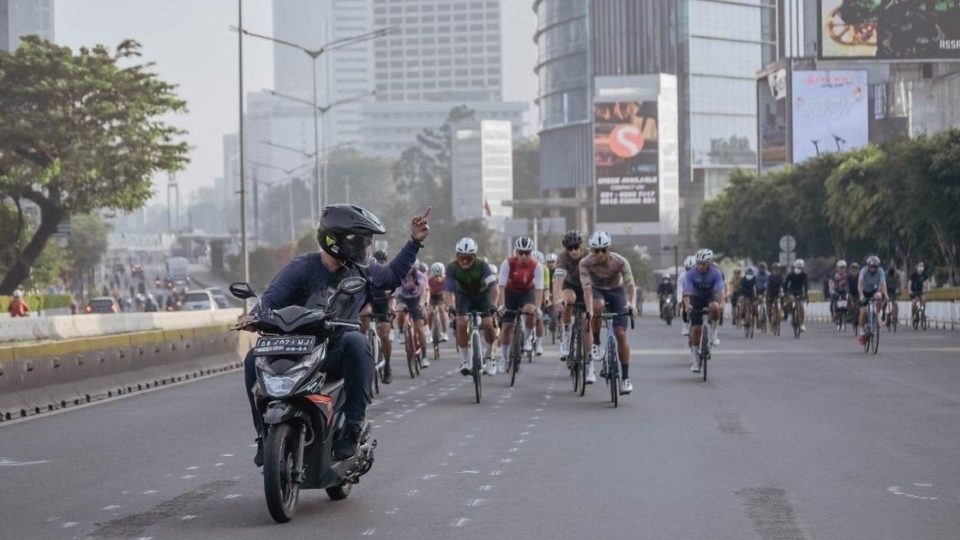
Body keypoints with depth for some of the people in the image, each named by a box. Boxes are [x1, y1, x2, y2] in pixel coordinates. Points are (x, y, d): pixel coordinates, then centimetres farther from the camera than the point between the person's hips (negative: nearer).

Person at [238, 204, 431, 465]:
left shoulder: (361, 271, 11)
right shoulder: (302, 267, -3)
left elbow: (393, 275, 31)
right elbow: (272, 297, -12)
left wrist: (415, 242, 26)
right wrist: (256, 315, -34)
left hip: (336, 353, 2)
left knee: (356, 343, -35)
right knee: (255, 360, -28)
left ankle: (352, 428, -31)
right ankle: (265, 434, -14)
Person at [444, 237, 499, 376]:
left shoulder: (482, 266, -30)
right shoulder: (452, 268, -27)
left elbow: (494, 287, -37)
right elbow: (448, 291, -32)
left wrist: (492, 305, -53)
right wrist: (451, 307, -50)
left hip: (482, 295, 0)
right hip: (464, 296, 1)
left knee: (488, 324, -19)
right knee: (462, 323, -23)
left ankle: (488, 356, 9)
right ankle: (465, 360, -9)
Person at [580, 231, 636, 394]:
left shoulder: (620, 262, -27)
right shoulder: (585, 263, -27)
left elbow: (630, 284, -35)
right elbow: (587, 287, -36)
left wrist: (632, 303, -54)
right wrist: (589, 308, -51)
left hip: (616, 291, 0)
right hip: (597, 290, 0)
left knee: (621, 334, -11)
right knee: (598, 307, -38)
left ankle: (625, 378, -3)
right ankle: (596, 344, -17)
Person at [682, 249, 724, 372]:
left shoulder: (716, 273, -22)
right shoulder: (691, 274, -23)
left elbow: (719, 290, -32)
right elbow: (687, 292, -31)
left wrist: (721, 303, -51)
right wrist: (687, 305, -51)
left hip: (710, 296, 0)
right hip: (696, 299, 0)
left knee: (715, 307, -37)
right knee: (696, 328, -10)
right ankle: (695, 360, 2)